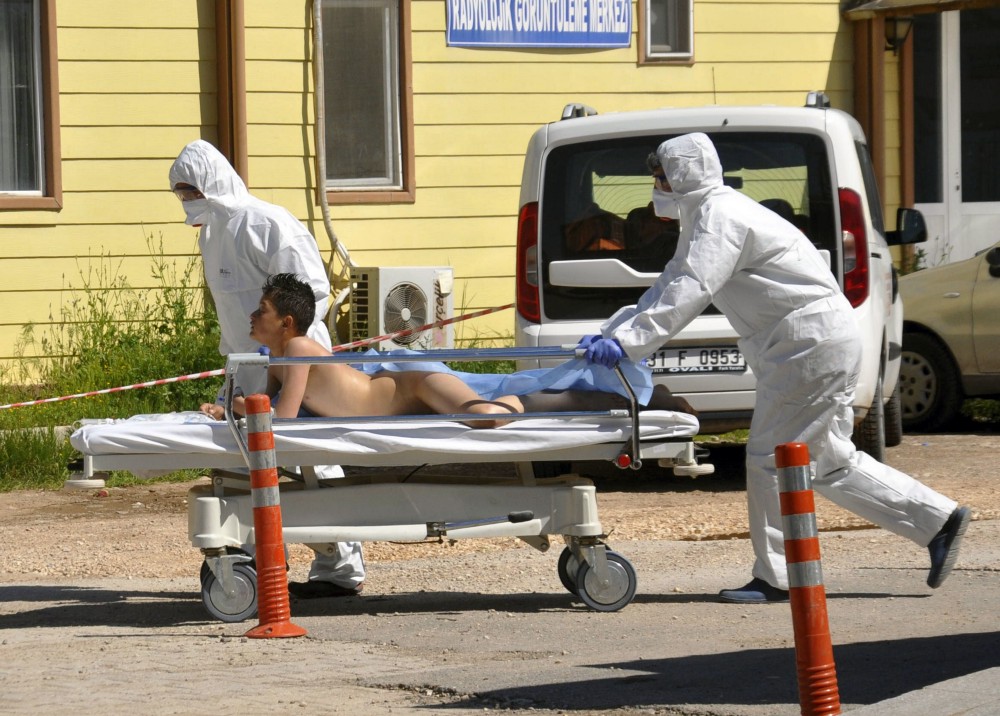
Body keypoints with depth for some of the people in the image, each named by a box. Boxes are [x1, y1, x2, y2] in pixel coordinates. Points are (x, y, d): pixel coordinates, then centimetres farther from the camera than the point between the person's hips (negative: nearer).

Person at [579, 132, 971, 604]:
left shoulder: (720, 217, -15)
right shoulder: (704, 219, 18)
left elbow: (689, 294, -25)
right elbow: (668, 288, 19)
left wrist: (628, 343, -29)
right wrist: (610, 332, 10)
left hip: (811, 344, -11)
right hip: (827, 343, 11)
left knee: (770, 457, -5)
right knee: (831, 463, 13)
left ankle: (775, 578, 0)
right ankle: (938, 520, 14)